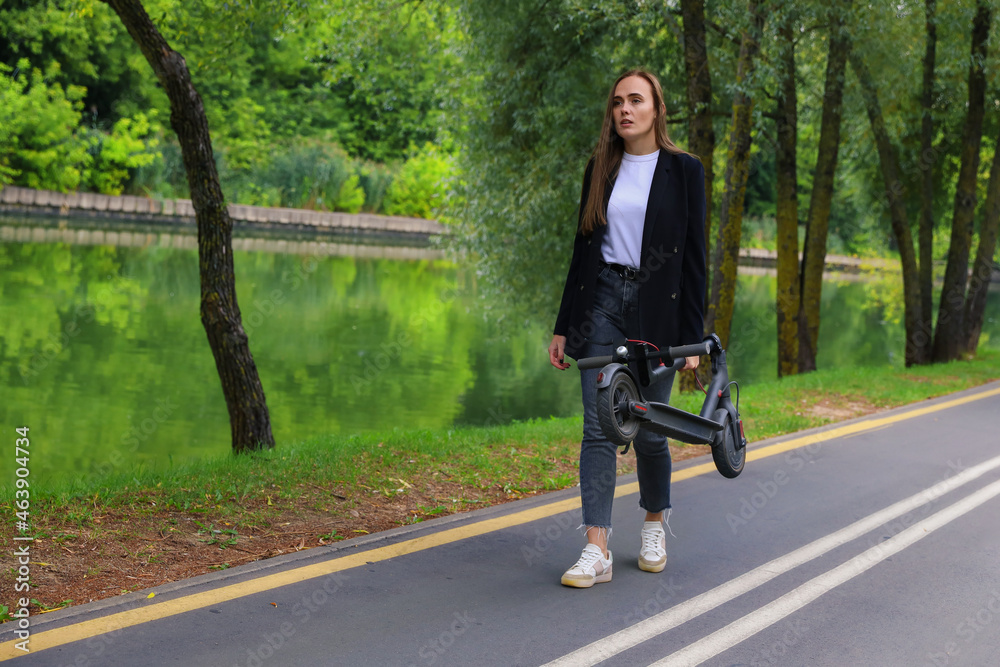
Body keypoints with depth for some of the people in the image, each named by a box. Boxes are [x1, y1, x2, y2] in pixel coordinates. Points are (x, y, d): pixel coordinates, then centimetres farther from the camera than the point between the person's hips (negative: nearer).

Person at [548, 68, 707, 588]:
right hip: (601, 302, 3)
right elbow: (584, 246, 13)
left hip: (656, 307, -3)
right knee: (598, 427, -4)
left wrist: (692, 335, -7)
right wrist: (563, 326, 9)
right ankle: (597, 551, -4)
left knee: (647, 430, 3)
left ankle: (654, 525, 29)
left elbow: (694, 257, -1)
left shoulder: (683, 170, 1)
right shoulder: (601, 168, 11)